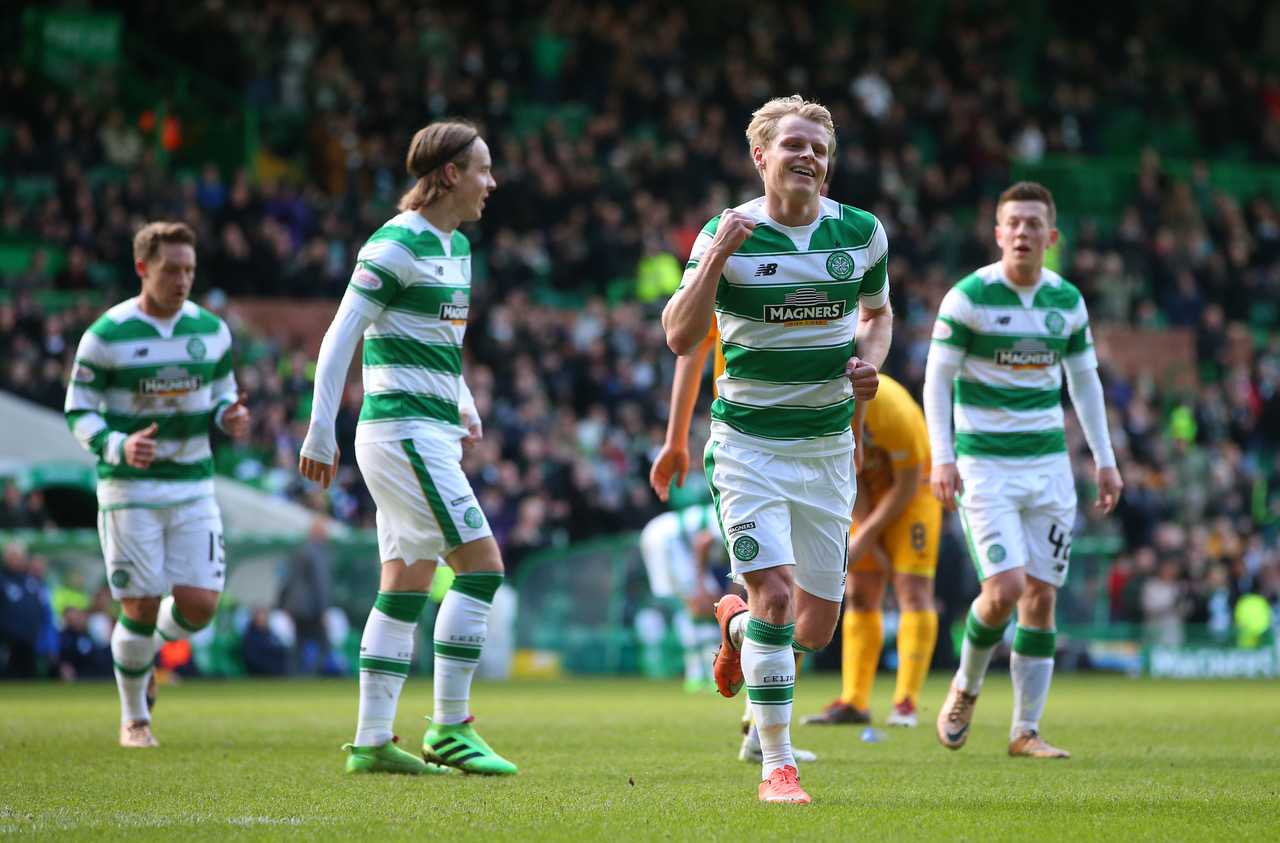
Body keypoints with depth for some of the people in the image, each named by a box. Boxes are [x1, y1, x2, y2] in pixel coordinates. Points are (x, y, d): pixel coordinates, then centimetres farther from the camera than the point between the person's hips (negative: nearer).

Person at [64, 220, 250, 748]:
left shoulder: (211, 330, 4)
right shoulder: (106, 336, -9)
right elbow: (78, 411, -5)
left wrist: (229, 416, -7)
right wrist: (118, 447, -23)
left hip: (193, 486, 4)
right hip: (129, 490, -3)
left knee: (200, 603, -6)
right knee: (140, 608, -5)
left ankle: (151, 646, 30)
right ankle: (134, 719, 16)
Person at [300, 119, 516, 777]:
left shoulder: (457, 246, 16)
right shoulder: (397, 244, -12)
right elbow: (341, 335, -14)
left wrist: (464, 406, 19)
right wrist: (321, 430, -16)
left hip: (432, 433, 9)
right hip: (403, 427, -9)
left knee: (407, 585, 7)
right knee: (481, 562, -12)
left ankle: (372, 741, 9)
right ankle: (449, 729, -8)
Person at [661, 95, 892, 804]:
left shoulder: (861, 232, 2)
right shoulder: (729, 234, -7)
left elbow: (877, 311, 19)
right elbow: (680, 338, -11)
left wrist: (869, 362, -2)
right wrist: (715, 257, -24)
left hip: (828, 445, 4)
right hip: (747, 442, -4)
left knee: (816, 630, 5)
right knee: (775, 593, -18)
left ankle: (736, 623, 40)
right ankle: (776, 765, -7)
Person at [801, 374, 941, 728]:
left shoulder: (889, 409, -34)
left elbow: (908, 483, -22)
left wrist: (865, 537, -17)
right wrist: (870, 540, -9)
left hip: (913, 488, -5)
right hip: (866, 495, 5)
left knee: (912, 589, -14)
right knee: (860, 593, 0)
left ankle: (906, 704, -17)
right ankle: (854, 702, 1)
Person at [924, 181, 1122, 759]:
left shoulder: (1067, 300, 6)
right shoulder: (968, 296, -8)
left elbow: (1085, 382, 16)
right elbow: (937, 380, -6)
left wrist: (1105, 461, 13)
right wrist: (942, 458, -15)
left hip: (1049, 462, 4)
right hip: (985, 464, -4)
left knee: (1042, 594, 1)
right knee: (1005, 588, -16)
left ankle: (1026, 731, 9)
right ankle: (965, 690, 12)